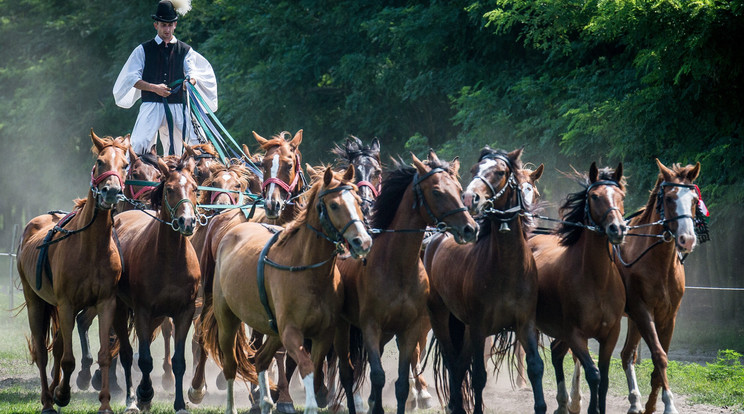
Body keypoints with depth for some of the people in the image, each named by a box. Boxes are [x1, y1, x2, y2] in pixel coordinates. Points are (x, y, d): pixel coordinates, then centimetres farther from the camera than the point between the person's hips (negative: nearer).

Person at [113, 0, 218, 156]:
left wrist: (191, 80, -25)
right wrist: (154, 88, -14)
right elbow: (132, 78, 2)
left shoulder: (185, 50, 13)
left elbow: (192, 71, 0)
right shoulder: (144, 50, 8)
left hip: (177, 108, 2)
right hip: (151, 106, -2)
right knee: (139, 144, -19)